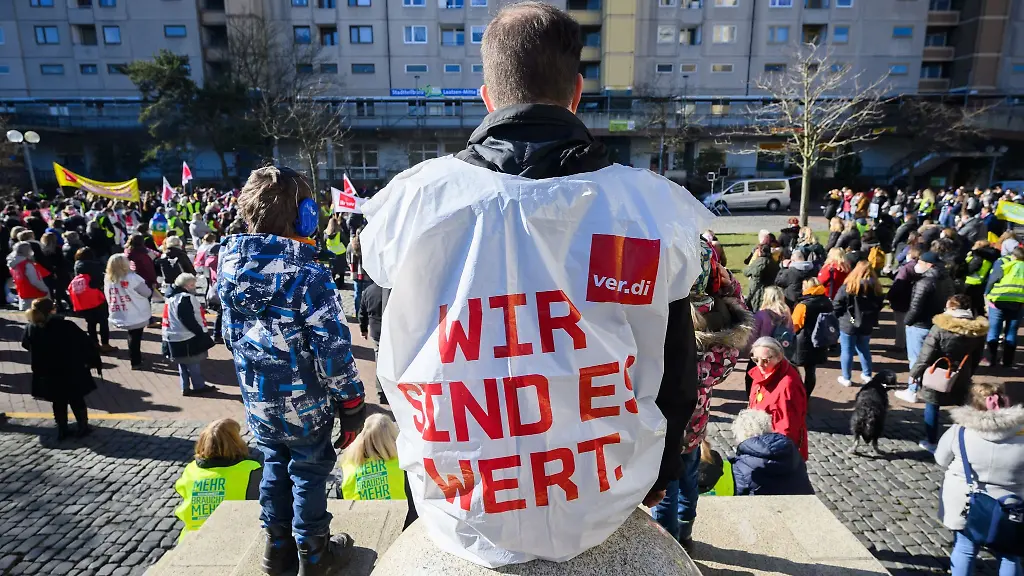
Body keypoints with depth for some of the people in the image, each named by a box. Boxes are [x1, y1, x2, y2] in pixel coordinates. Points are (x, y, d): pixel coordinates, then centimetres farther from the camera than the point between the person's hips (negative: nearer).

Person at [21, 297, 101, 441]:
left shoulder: (30, 329, -10)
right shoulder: (66, 326, -23)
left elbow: (26, 345, 12)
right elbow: (85, 345, -16)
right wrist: (94, 361, -4)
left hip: (47, 376, 4)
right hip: (72, 374, -4)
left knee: (58, 403, 20)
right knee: (77, 401, 14)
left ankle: (62, 430, 28)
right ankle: (83, 427, 23)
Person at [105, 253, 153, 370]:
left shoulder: (107, 279, -4)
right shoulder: (132, 278, -19)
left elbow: (109, 297, 7)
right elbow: (147, 293, -11)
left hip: (119, 317, 5)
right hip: (137, 316, -5)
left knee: (132, 337, 23)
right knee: (135, 338, 9)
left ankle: (135, 357, 36)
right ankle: (135, 362, 19)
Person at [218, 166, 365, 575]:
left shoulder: (229, 265, -3)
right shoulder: (307, 274, -24)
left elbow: (230, 334, 9)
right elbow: (332, 345, -23)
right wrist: (350, 395, -10)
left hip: (257, 399, 6)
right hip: (303, 400, -6)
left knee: (275, 466, 23)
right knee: (308, 472, 13)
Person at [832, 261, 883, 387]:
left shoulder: (848, 285, -15)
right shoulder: (876, 287, -1)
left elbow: (837, 304, -14)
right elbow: (879, 306, 9)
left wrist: (836, 318, 1)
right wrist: (871, 319, 20)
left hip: (848, 324, -5)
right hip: (866, 325, 5)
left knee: (847, 351, 6)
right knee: (864, 350, 21)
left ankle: (846, 378, 14)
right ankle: (867, 375, 31)